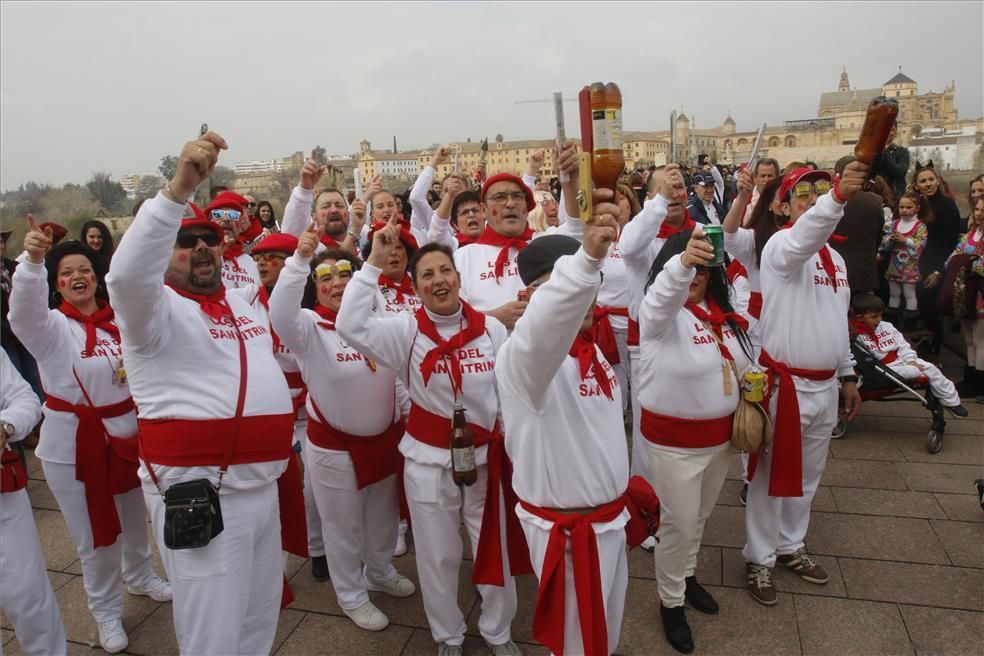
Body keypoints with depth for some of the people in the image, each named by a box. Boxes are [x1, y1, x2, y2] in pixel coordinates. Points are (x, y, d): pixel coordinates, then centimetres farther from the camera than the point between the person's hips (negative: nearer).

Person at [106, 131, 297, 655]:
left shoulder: (239, 303, 14)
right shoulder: (156, 308, -9)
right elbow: (125, 275, -30)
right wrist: (179, 190, -40)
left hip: (260, 486, 7)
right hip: (199, 497, -7)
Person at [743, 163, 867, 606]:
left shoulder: (835, 258, 12)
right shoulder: (781, 246, -13)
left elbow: (839, 322, 19)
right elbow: (803, 237, -39)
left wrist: (848, 376, 19)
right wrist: (837, 195, -56)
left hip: (824, 385, 8)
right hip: (784, 383, -7)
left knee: (807, 475, 19)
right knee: (772, 476, 5)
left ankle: (791, 546, 37)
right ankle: (760, 559, 20)